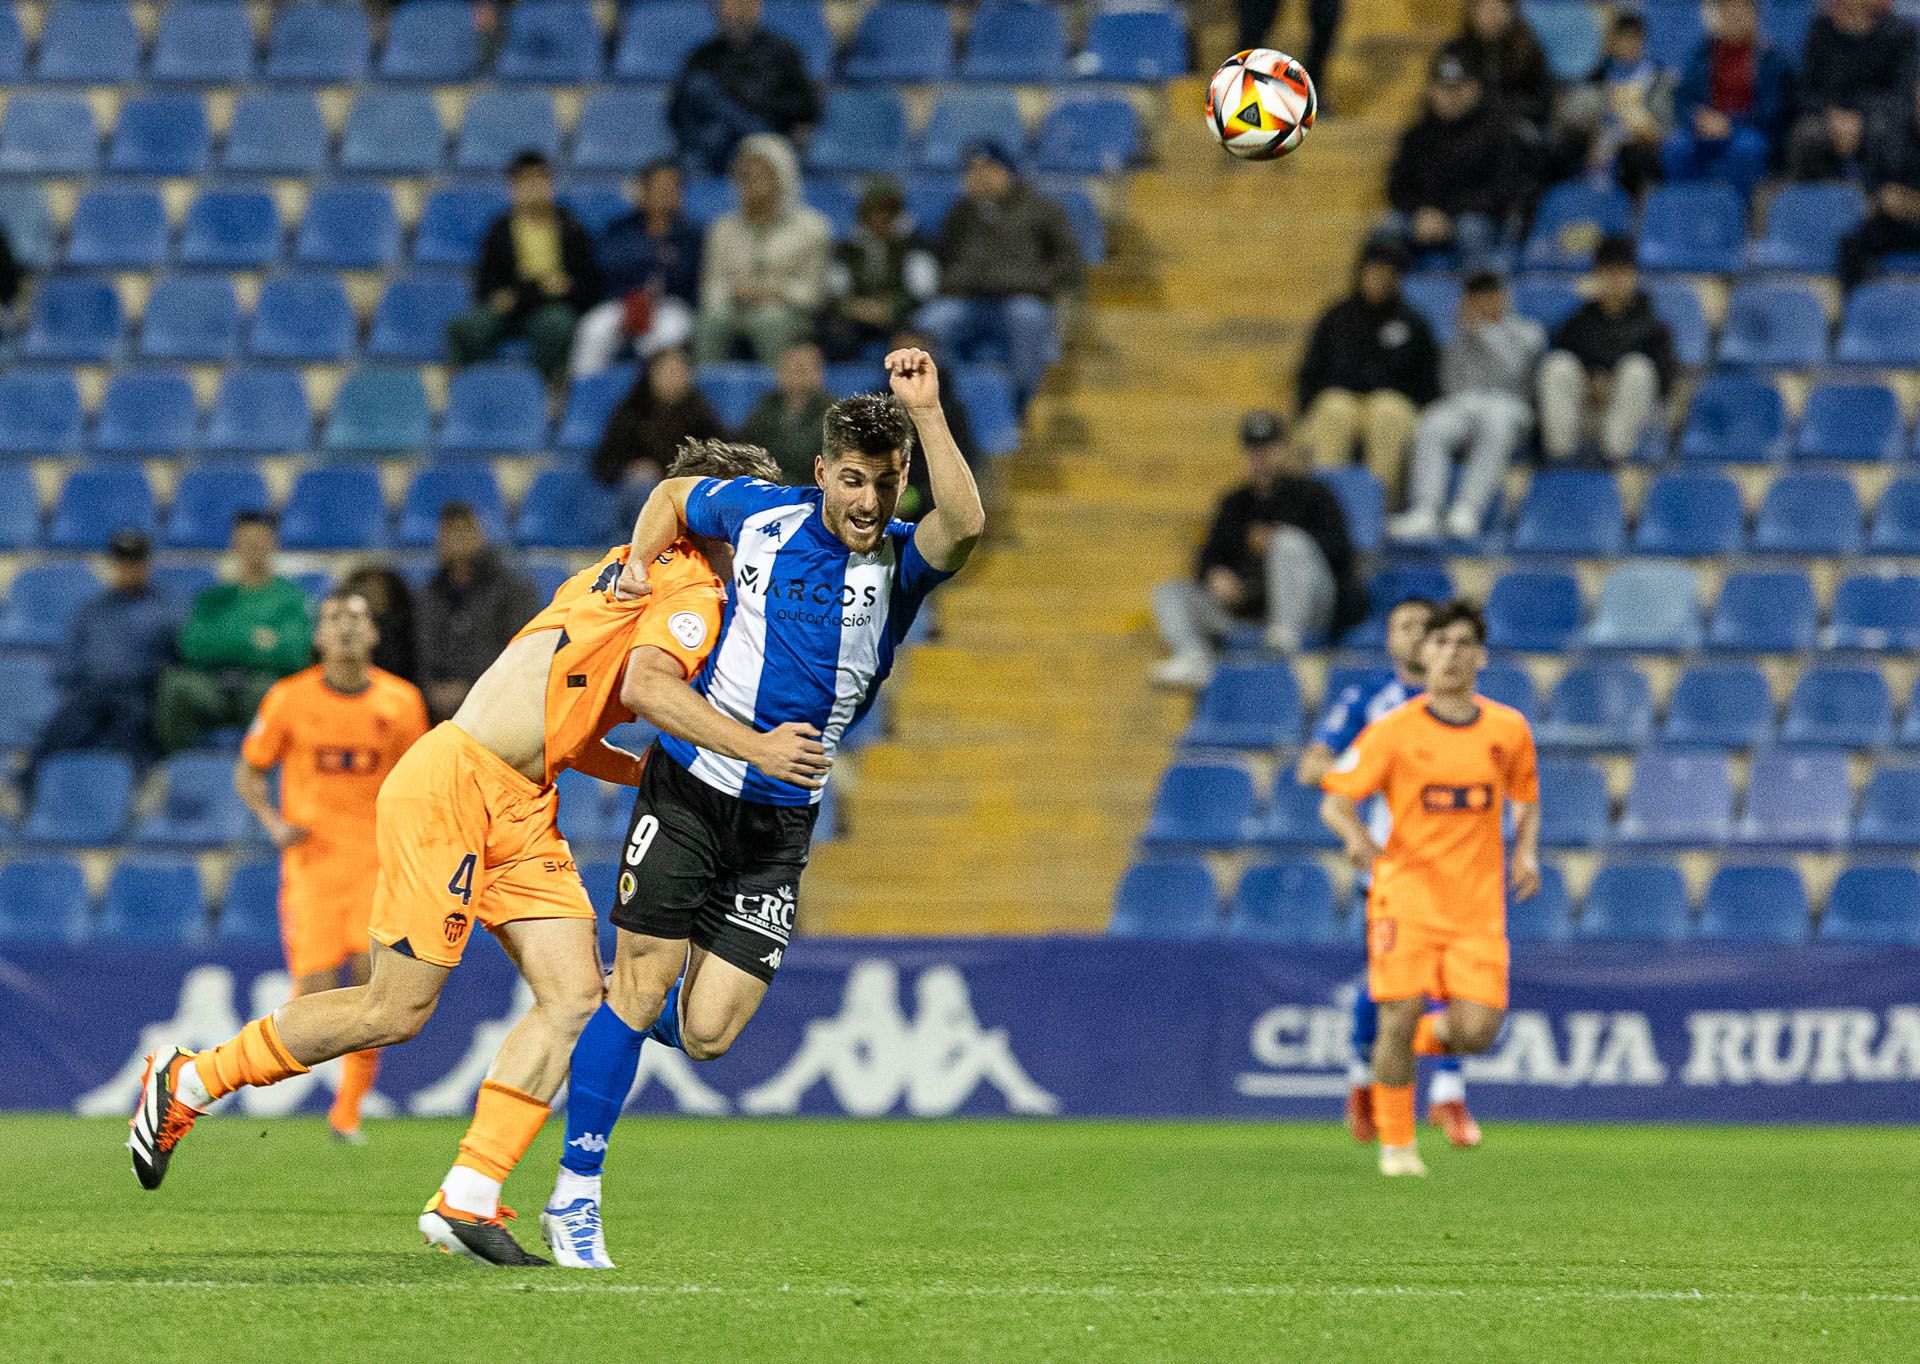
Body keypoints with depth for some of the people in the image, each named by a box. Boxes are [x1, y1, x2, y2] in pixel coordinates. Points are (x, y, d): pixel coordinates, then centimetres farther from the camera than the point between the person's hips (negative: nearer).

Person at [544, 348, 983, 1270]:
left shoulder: (901, 562, -7)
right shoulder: (761, 513, -2)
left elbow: (965, 524, -31)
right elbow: (671, 497, 20)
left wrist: (926, 413, -38)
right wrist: (638, 563, 3)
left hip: (782, 818, 1)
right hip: (688, 786, -1)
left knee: (706, 1034, -5)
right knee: (639, 990, -6)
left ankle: (631, 998, 30)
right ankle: (575, 1195, 5)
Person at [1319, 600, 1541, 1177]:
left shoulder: (1508, 730, 4)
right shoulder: (1394, 730, -4)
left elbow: (1526, 800, 20)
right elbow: (1335, 800, -3)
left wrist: (1527, 854, 1)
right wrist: (1356, 836, -25)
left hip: (1479, 902, 2)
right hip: (1407, 893, -2)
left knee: (1477, 1032, -9)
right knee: (1401, 1016, -10)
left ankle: (1430, 1035, 29)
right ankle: (1396, 1144, 8)